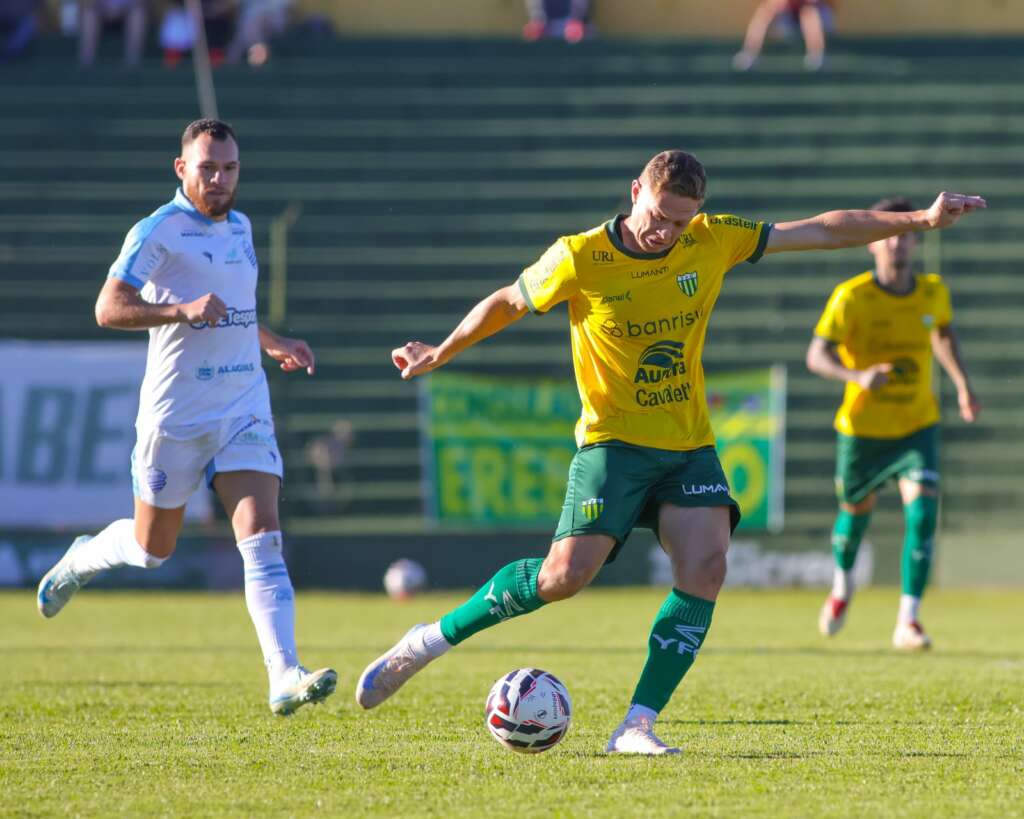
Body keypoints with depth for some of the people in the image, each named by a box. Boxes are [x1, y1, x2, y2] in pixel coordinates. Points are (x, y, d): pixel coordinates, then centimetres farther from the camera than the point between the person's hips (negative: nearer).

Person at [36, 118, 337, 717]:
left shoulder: (239, 227, 13)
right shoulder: (158, 232, -11)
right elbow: (109, 309, -20)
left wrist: (273, 343, 17)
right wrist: (181, 310, -32)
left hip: (245, 410, 5)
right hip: (177, 414, -5)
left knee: (263, 538, -12)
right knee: (152, 550, 11)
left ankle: (286, 678, -22)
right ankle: (82, 560, 45)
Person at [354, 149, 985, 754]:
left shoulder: (713, 241, -2)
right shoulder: (579, 259, -12)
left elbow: (823, 231, 3)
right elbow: (507, 304, 5)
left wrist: (921, 220, 0)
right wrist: (438, 355, 14)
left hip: (690, 445, 4)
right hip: (614, 441, -4)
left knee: (705, 568, -18)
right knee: (567, 573, -19)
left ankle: (637, 727, -13)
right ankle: (432, 640, -1)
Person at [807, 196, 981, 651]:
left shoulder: (933, 292, -5)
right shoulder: (851, 297, -16)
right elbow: (817, 356, -23)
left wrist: (963, 383, 11)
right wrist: (857, 377, -40)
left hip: (917, 426, 1)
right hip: (863, 427, -1)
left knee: (922, 511, -18)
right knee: (857, 510, 15)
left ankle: (908, 621, -16)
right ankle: (842, 587, 48)